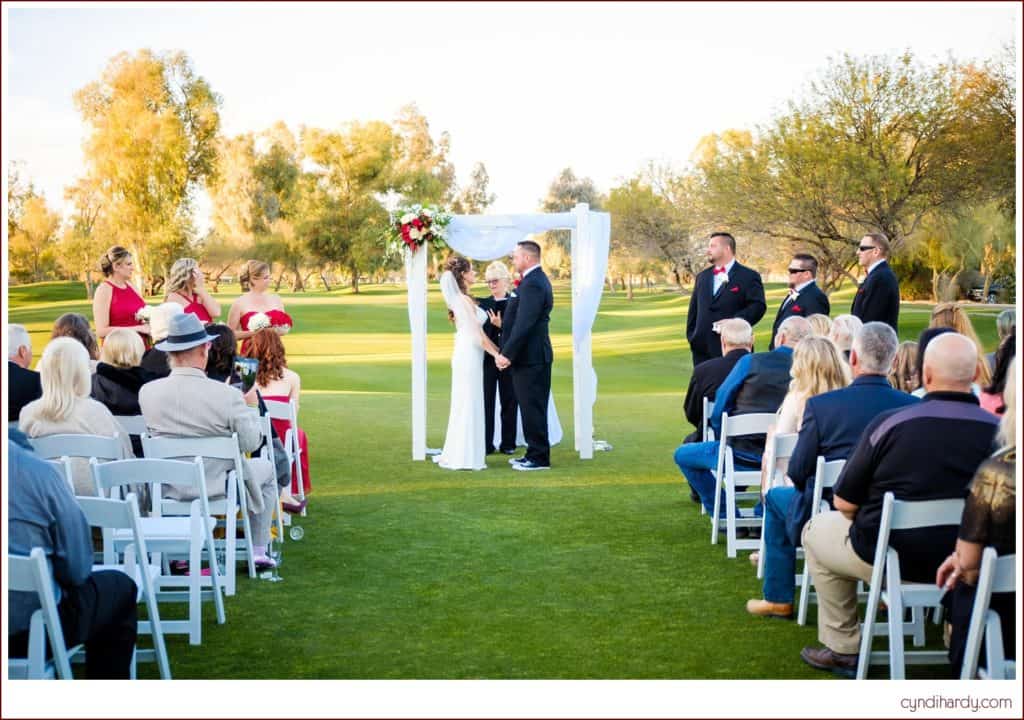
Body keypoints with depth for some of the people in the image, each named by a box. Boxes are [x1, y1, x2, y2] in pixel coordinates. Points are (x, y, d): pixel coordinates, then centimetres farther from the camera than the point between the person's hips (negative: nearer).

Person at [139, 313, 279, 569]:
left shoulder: (147, 392, -11)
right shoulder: (228, 395, -23)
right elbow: (251, 443, -13)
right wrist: (249, 406, 4)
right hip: (216, 484, -4)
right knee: (265, 469, 25)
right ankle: (258, 552, 27)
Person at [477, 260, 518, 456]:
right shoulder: (482, 304, 8)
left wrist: (501, 325, -22)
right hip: (487, 358, 2)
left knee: (509, 401, 6)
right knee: (486, 401, 2)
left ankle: (508, 443, 15)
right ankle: (486, 444, 7)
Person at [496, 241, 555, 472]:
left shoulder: (533, 284, -18)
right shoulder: (535, 280, 15)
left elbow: (524, 324, -23)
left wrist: (507, 354, -20)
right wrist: (507, 353, 16)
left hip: (531, 358, -10)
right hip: (531, 356, 10)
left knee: (532, 408, -4)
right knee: (531, 408, 14)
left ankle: (539, 458, 3)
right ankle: (534, 453, 21)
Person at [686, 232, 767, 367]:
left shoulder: (749, 276, -1)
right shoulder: (702, 276, 18)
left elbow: (758, 306, -11)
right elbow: (694, 309, 21)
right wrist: (691, 336, 10)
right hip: (702, 349, 6)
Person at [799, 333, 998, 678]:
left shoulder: (889, 423, -18)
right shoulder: (997, 430, -12)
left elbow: (844, 503, -10)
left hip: (893, 558, -3)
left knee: (816, 530, 23)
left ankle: (843, 648, 24)